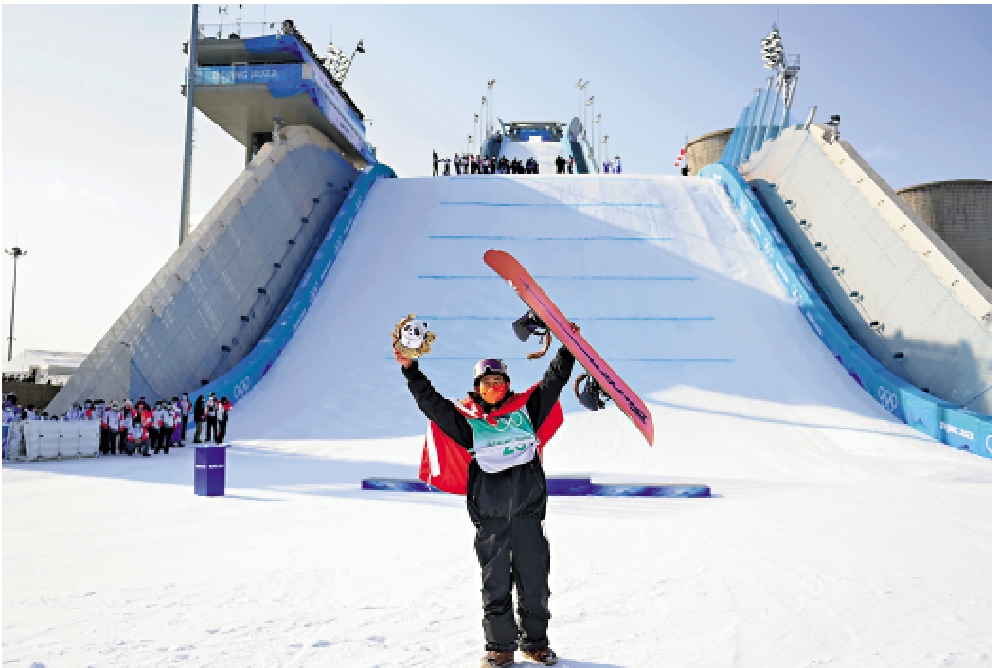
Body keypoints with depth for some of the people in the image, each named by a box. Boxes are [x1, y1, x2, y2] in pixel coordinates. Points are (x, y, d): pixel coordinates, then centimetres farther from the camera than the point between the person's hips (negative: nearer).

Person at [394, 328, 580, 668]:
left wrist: (567, 350, 4)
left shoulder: (525, 407, 10)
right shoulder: (466, 418, 7)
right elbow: (430, 402, 1)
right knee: (495, 583, 5)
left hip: (528, 510, 1)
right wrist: (411, 370, -7)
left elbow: (553, 382, 10)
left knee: (534, 580, 8)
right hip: (489, 515, -1)